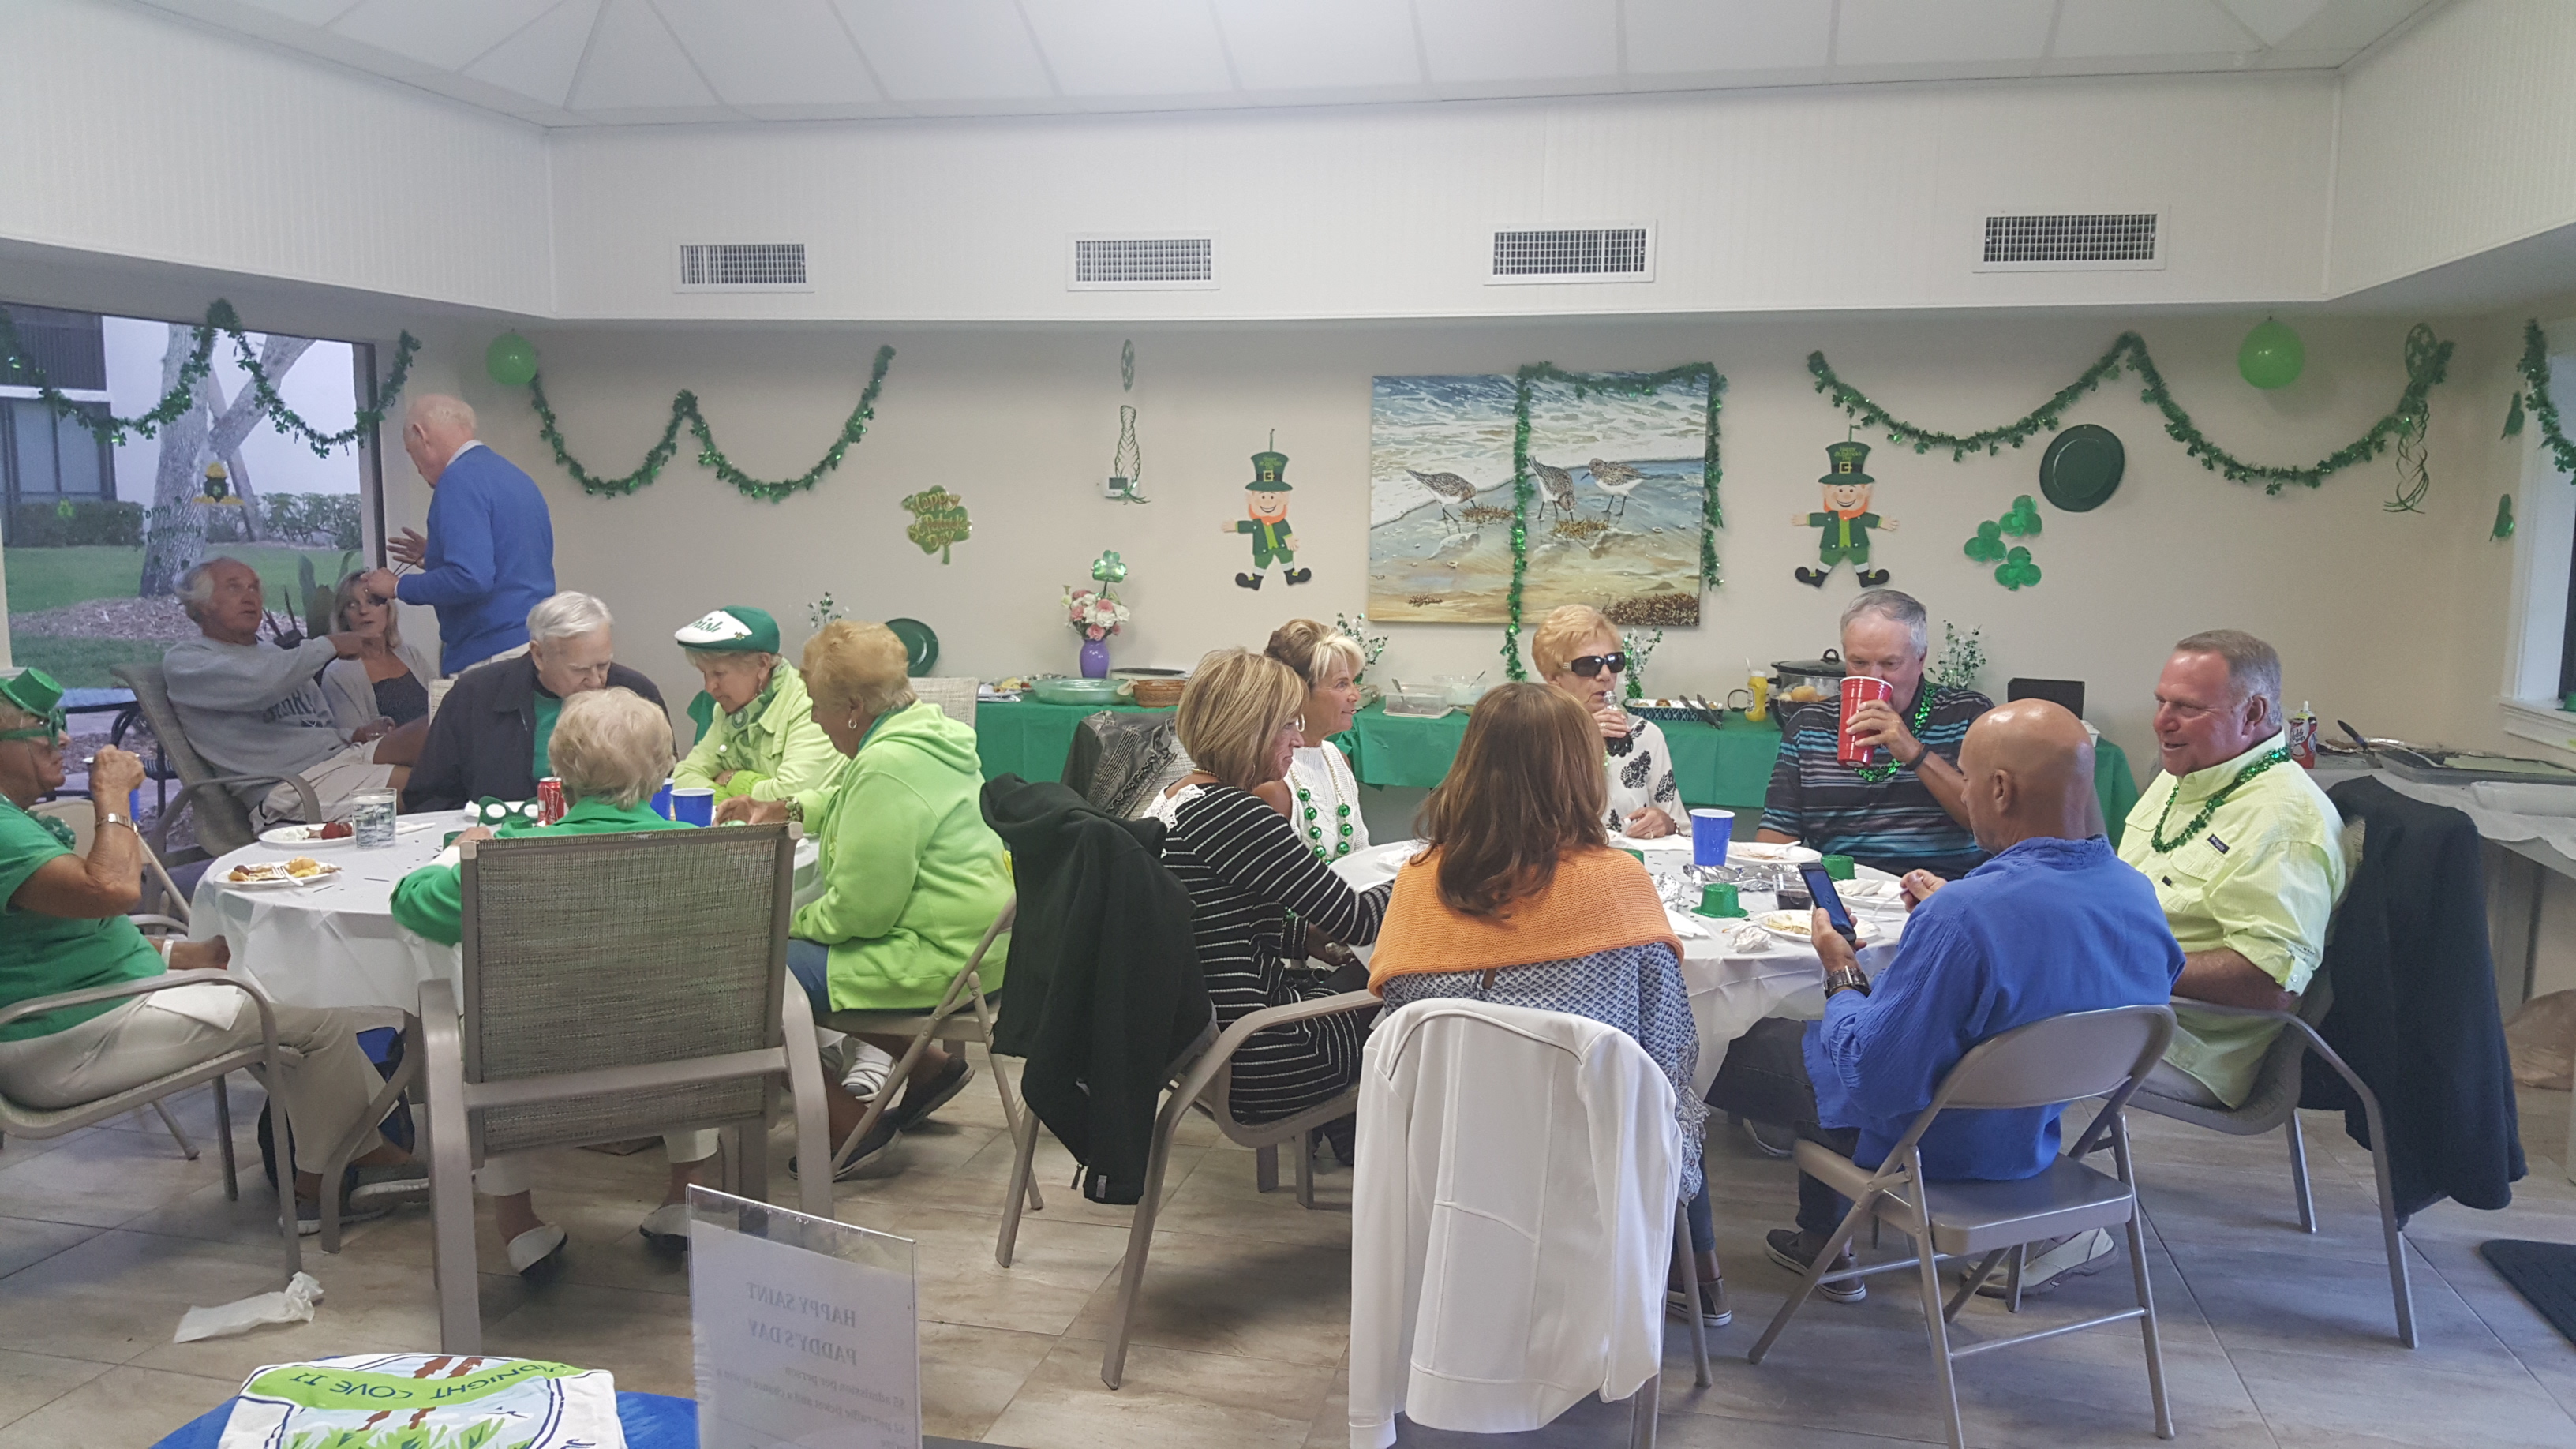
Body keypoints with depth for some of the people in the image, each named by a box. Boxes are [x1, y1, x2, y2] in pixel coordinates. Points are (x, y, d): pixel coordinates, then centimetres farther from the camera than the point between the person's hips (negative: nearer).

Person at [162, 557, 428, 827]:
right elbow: (258, 685, -17)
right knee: (413, 783, -30)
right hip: (291, 784, -7)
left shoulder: (274, 654, 29)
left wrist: (355, 734, 4)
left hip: (344, 753, 7)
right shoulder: (183, 660, 5)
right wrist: (327, 645, -5)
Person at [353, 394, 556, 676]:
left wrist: (398, 587, -7)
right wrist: (434, 557, 26)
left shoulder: (461, 478, -11)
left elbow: (471, 579, -21)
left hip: (491, 655, -9)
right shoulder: (514, 475, 16)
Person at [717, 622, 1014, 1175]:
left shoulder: (887, 768, -22)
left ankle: (850, 1125, 5)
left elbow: (858, 908, -22)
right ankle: (930, 1065, 22)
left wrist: (794, 922, -5)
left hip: (941, 959, -11)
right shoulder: (923, 732, 10)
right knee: (794, 941, 23)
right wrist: (787, 809, 23)